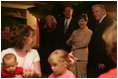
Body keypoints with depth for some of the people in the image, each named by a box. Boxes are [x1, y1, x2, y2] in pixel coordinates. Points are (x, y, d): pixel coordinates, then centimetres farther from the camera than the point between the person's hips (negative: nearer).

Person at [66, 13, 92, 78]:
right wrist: (71, 39, -10)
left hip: (82, 56, -5)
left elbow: (85, 43, -12)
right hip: (73, 55, 6)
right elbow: (68, 42, 12)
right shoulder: (75, 32, 17)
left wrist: (74, 42, 0)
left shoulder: (89, 32, -1)